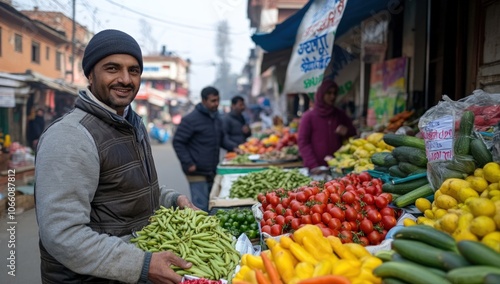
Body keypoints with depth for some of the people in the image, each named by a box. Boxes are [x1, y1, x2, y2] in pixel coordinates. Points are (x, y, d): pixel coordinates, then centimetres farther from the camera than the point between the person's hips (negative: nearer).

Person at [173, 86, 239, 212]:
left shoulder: (216, 117, 12)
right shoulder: (191, 119, -11)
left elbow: (222, 138, 25)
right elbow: (178, 142, -10)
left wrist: (233, 147, 7)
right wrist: (188, 164, -15)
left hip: (212, 172, 8)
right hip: (197, 173, -8)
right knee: (201, 208, -8)